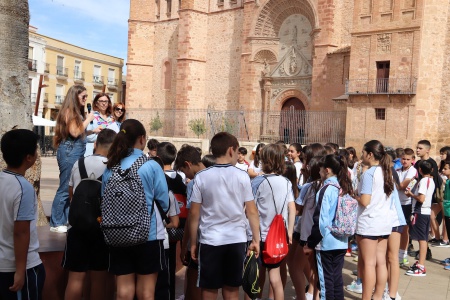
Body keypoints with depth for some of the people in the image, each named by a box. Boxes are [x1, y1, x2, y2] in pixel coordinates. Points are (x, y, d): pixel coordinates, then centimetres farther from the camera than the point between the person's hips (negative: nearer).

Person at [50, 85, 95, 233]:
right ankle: (56, 223, 1)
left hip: (77, 151, 9)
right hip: (69, 151, -9)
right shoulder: (69, 111, -9)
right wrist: (88, 120, -8)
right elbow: (74, 133, -17)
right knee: (66, 188, -6)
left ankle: (67, 220, 17)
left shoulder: (77, 112, 18)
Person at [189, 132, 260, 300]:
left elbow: (194, 214, -2)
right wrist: (256, 240, 10)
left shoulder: (201, 177, -3)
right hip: (237, 240, 1)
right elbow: (252, 212, 0)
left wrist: (193, 243, 8)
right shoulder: (242, 176, -2)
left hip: (210, 241, -1)